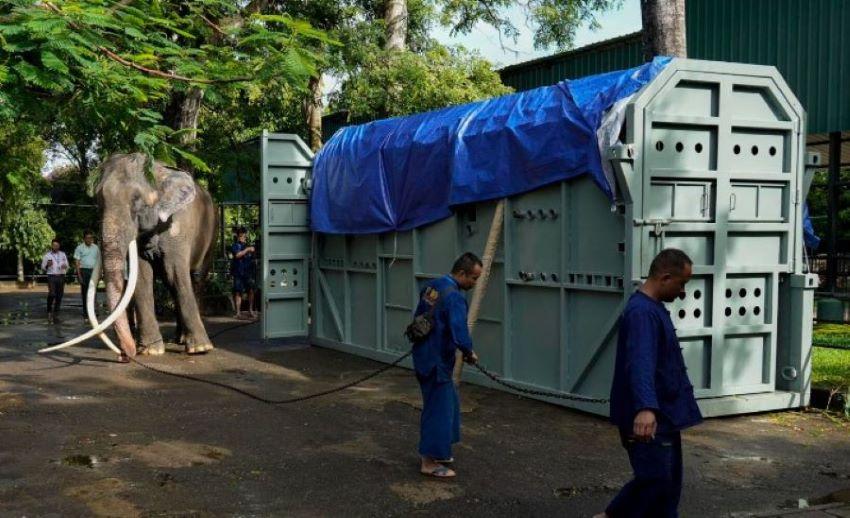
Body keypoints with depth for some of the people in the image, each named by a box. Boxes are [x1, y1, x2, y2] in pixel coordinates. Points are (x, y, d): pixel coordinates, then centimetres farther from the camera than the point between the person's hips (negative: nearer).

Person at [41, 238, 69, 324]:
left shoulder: (63, 254, 13)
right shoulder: (47, 255, 5)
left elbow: (67, 266, 15)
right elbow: (43, 267, 7)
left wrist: (65, 266, -8)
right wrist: (47, 265, -14)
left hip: (61, 276, 3)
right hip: (52, 276, -3)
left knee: (59, 296, 1)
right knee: (52, 294, -21)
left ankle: (56, 315, 9)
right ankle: (49, 312, -6)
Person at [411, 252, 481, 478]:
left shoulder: (431, 287, 8)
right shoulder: (454, 297, -22)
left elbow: (418, 318, 18)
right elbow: (460, 332, -27)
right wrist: (469, 354, -10)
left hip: (424, 355, 10)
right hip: (437, 361, -10)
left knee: (449, 403, 21)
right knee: (439, 408, -1)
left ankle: (438, 451, 31)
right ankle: (430, 462, 7)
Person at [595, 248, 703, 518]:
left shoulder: (655, 308, 14)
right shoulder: (641, 313, -21)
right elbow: (640, 363, -36)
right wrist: (645, 408, -49)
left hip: (665, 415, 10)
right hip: (648, 419, -10)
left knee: (669, 483, 12)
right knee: (654, 480, -9)